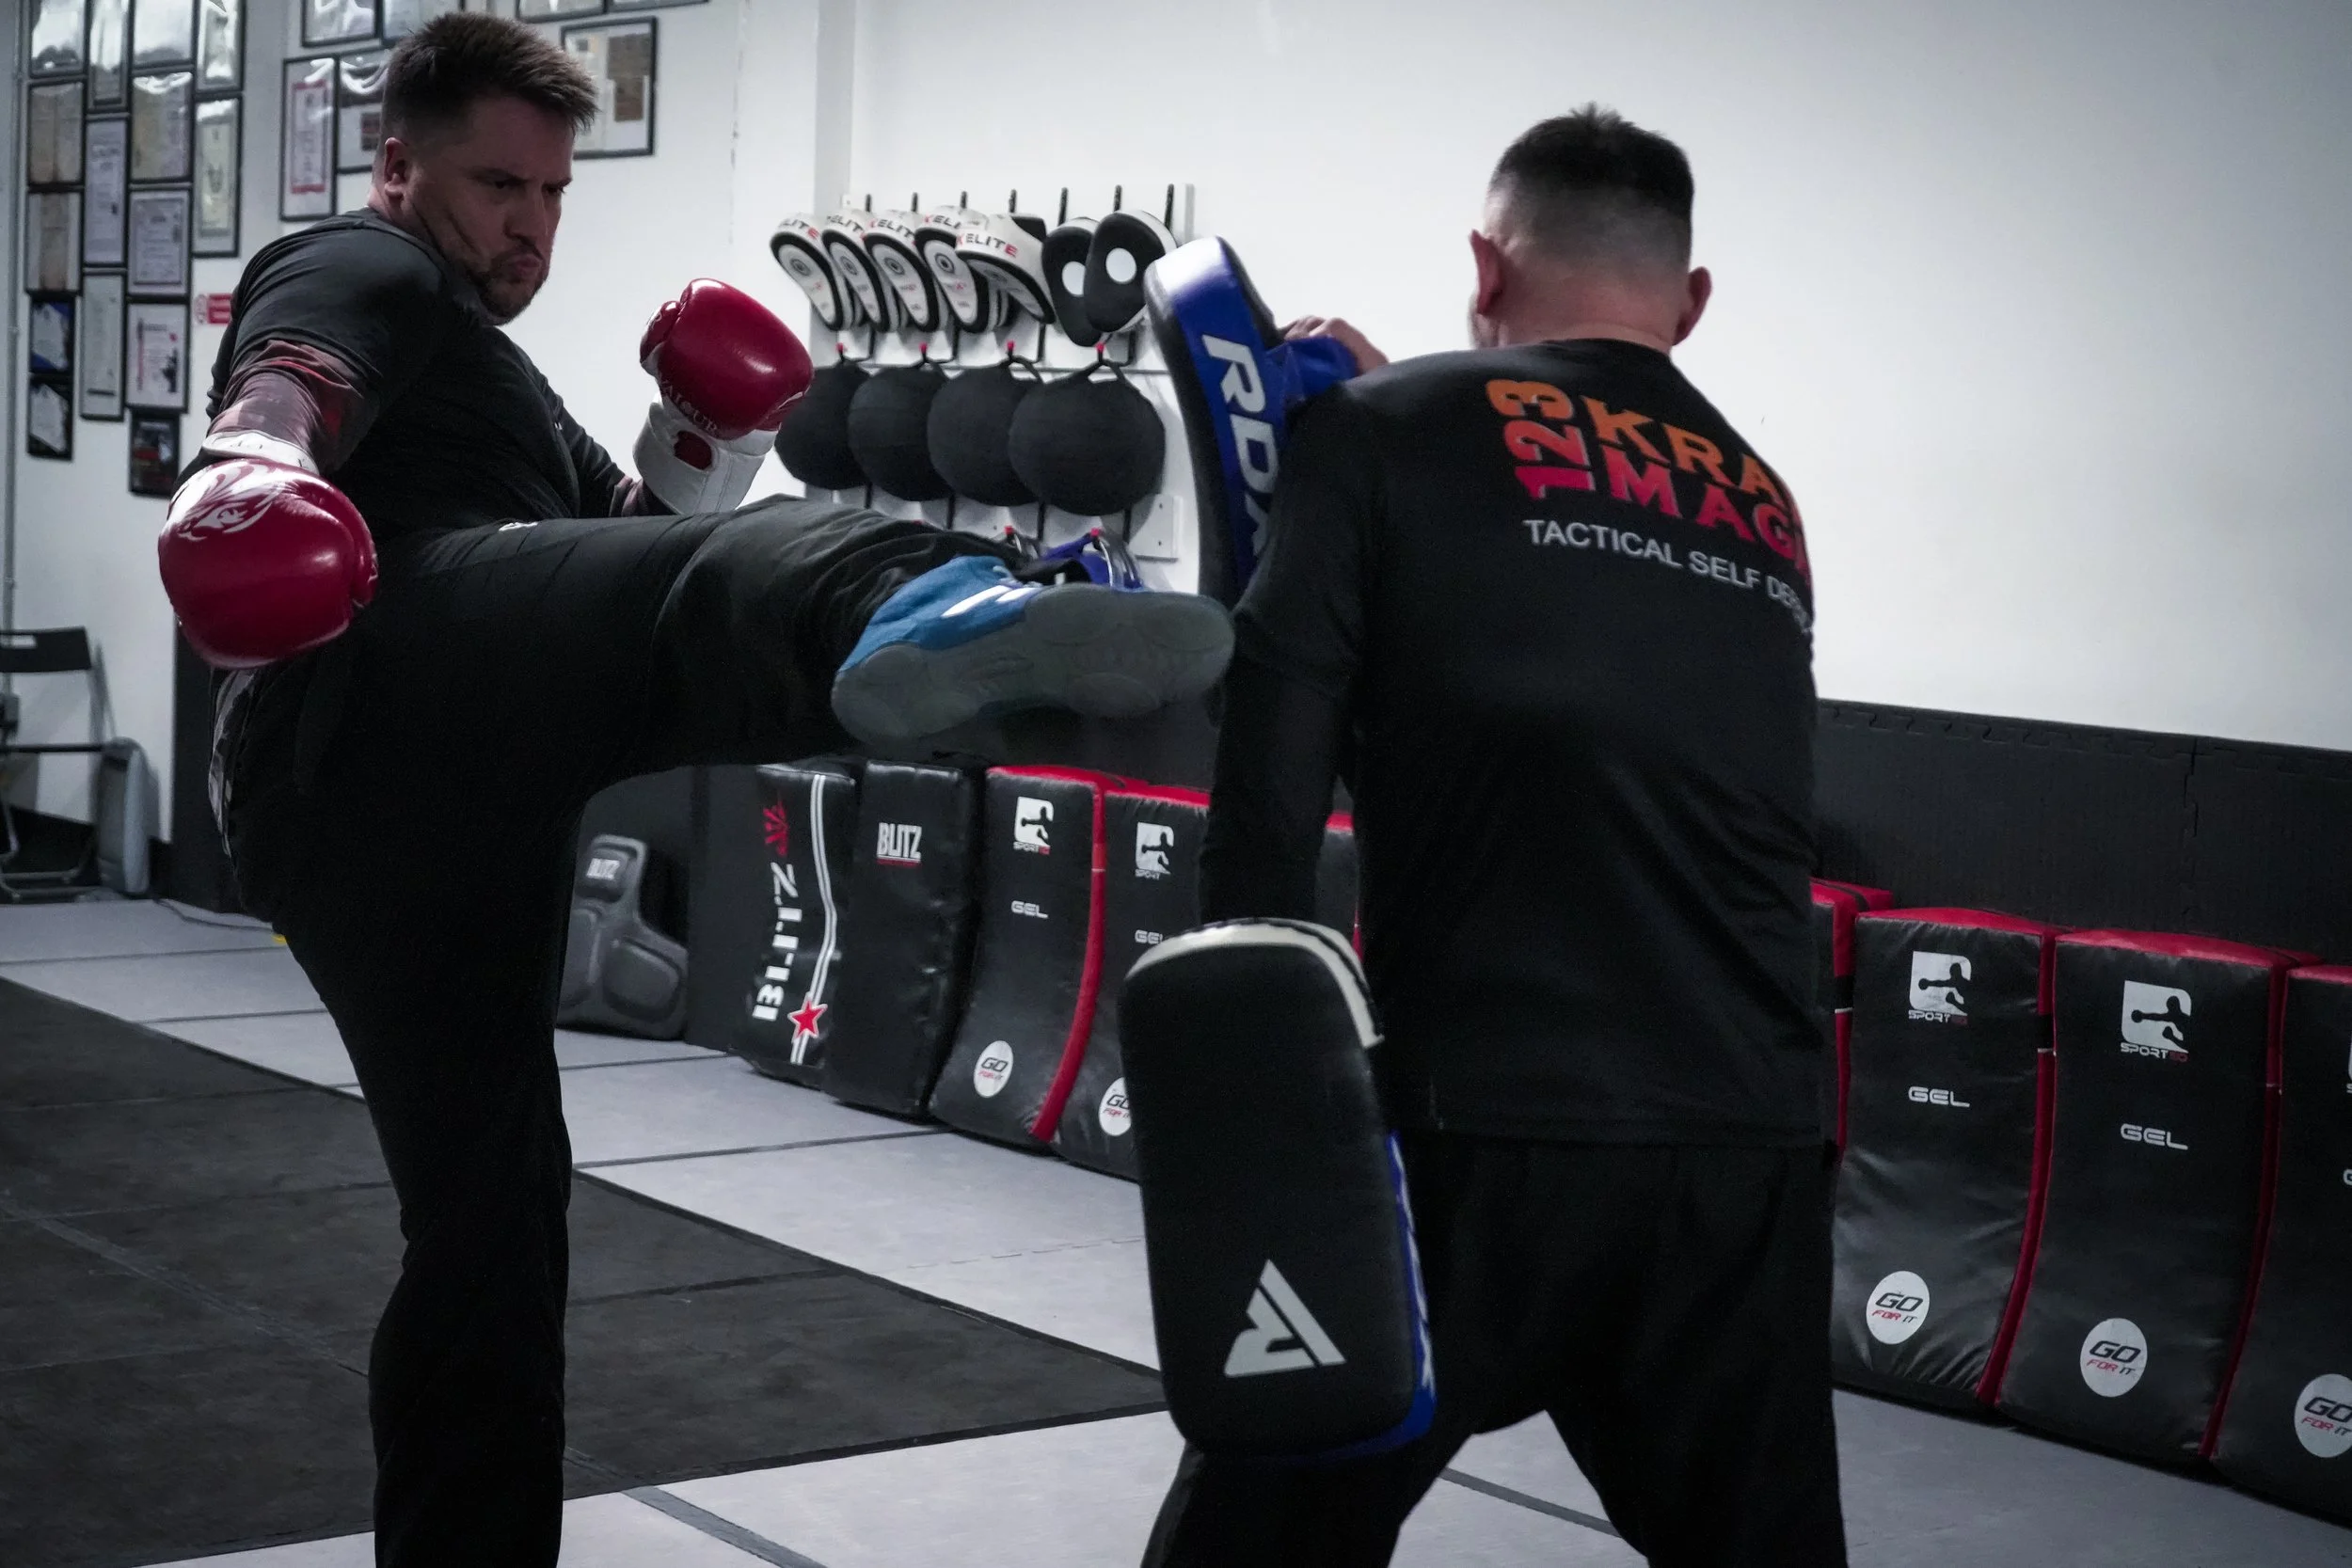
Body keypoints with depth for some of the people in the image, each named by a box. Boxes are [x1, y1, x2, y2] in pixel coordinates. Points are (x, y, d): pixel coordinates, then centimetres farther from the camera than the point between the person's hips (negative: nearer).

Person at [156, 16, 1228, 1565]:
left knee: (485, 1217, 13)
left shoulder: (489, 371, 44)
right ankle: (928, 623, -72)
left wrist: (712, 438, 17)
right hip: (394, 685, -10)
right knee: (734, 591, -37)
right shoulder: (357, 276, 15)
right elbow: (284, 392, -9)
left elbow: (636, 539, 36)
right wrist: (249, 477, -32)